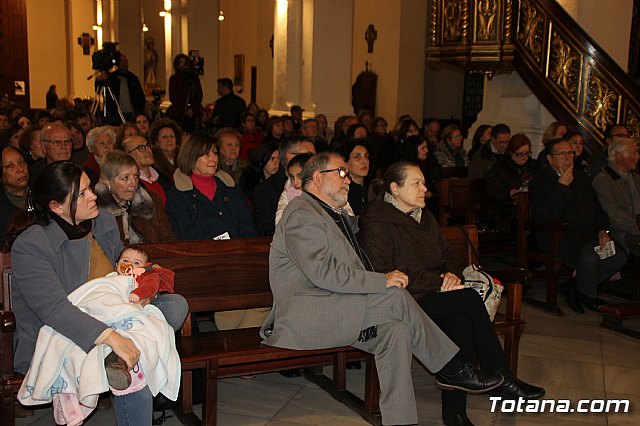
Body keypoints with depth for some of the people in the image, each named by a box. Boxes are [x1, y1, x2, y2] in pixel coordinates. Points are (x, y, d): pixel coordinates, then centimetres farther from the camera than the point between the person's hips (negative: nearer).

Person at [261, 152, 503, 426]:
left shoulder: (336, 216, 24)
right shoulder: (301, 213, -7)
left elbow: (353, 271, 25)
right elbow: (323, 272, -19)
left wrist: (385, 279, 4)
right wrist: (382, 281, -17)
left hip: (338, 315, 9)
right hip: (304, 317, -9)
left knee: (396, 331, -19)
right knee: (395, 298, -21)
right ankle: (450, 369, -7)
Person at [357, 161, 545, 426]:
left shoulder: (425, 218, 21)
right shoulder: (376, 222, -5)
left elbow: (448, 256, 22)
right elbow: (383, 272, -15)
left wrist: (452, 275, -4)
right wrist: (437, 282, -17)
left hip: (434, 294, 7)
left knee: (461, 321, -28)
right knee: (469, 298, -25)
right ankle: (501, 379, -12)